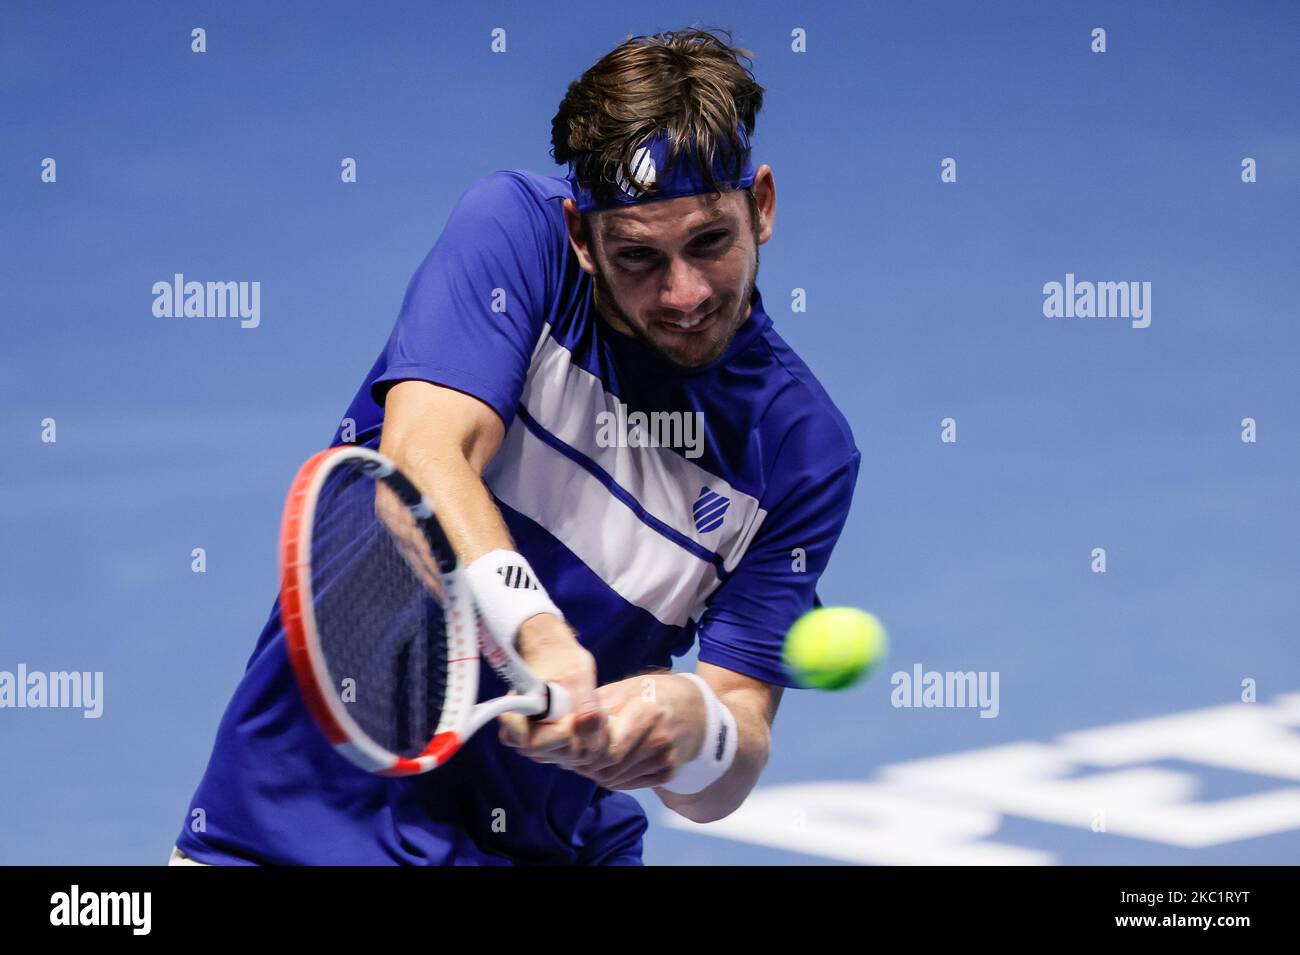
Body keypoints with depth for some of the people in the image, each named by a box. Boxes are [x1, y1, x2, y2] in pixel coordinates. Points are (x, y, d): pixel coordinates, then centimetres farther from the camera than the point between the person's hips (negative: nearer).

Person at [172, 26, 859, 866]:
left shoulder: (805, 444, -3)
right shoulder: (513, 225, -6)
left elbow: (723, 786, -4)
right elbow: (421, 456, -22)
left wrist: (693, 724, -27)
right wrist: (539, 635, -38)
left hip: (556, 848, 2)